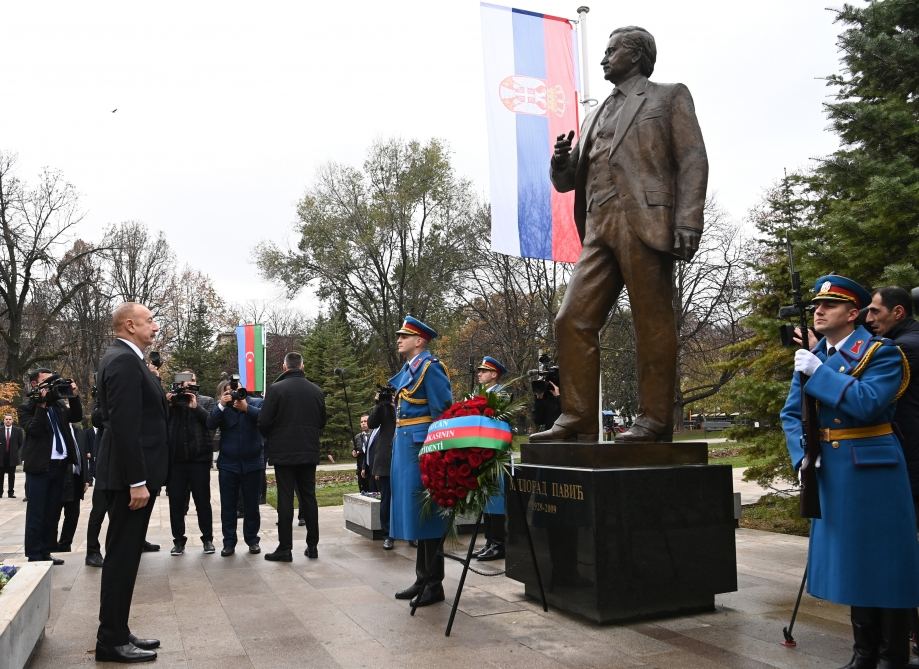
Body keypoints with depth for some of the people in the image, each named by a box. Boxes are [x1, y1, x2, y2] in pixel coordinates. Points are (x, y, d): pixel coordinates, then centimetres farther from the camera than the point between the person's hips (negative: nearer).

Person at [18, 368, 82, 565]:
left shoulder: (60, 404, 13)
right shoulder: (27, 408, -2)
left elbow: (76, 416, 4)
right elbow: (33, 429, -15)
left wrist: (74, 396, -8)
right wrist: (42, 404, -19)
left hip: (61, 465, 6)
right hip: (39, 467, -6)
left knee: (52, 513, 10)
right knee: (36, 514, -1)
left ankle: (45, 553, 18)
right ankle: (34, 556, 4)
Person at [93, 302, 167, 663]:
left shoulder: (123, 358, 15)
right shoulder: (124, 360, -17)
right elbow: (125, 426, -23)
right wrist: (137, 481, -23)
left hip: (131, 474, 10)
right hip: (129, 476, -10)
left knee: (125, 555, 15)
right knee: (121, 556, -2)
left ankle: (117, 632, 25)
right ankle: (112, 641, 8)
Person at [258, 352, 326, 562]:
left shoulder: (276, 389, -10)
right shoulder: (316, 390, 3)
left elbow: (263, 423, -10)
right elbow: (322, 422, 11)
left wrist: (271, 438, 11)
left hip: (283, 452, -3)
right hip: (309, 453, 4)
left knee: (285, 499, 1)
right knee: (309, 497, 11)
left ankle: (285, 548, 3)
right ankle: (312, 546, 15)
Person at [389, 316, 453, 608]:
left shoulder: (430, 367, -11)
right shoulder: (407, 370, 16)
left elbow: (443, 411, -16)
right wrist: (397, 446, 19)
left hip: (421, 446, -10)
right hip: (404, 445, 10)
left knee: (425, 513, -4)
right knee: (413, 512, 14)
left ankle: (434, 585, 6)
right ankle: (422, 579, 24)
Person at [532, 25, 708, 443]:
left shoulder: (669, 96, 13)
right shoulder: (597, 115, 28)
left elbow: (692, 161, 1)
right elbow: (567, 181, 27)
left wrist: (688, 222, -13)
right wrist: (562, 161, 3)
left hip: (646, 224, -6)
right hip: (600, 229, 6)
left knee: (653, 326, -5)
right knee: (572, 321, -4)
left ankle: (655, 421, 0)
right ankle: (577, 420, -2)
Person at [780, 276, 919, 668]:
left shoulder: (881, 353, -8)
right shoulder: (811, 359, 10)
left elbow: (867, 403, -24)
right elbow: (791, 413, 9)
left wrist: (819, 372, -19)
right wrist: (802, 454, -6)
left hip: (871, 471, -6)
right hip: (830, 473, 6)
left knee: (882, 561, 1)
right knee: (850, 559, 13)